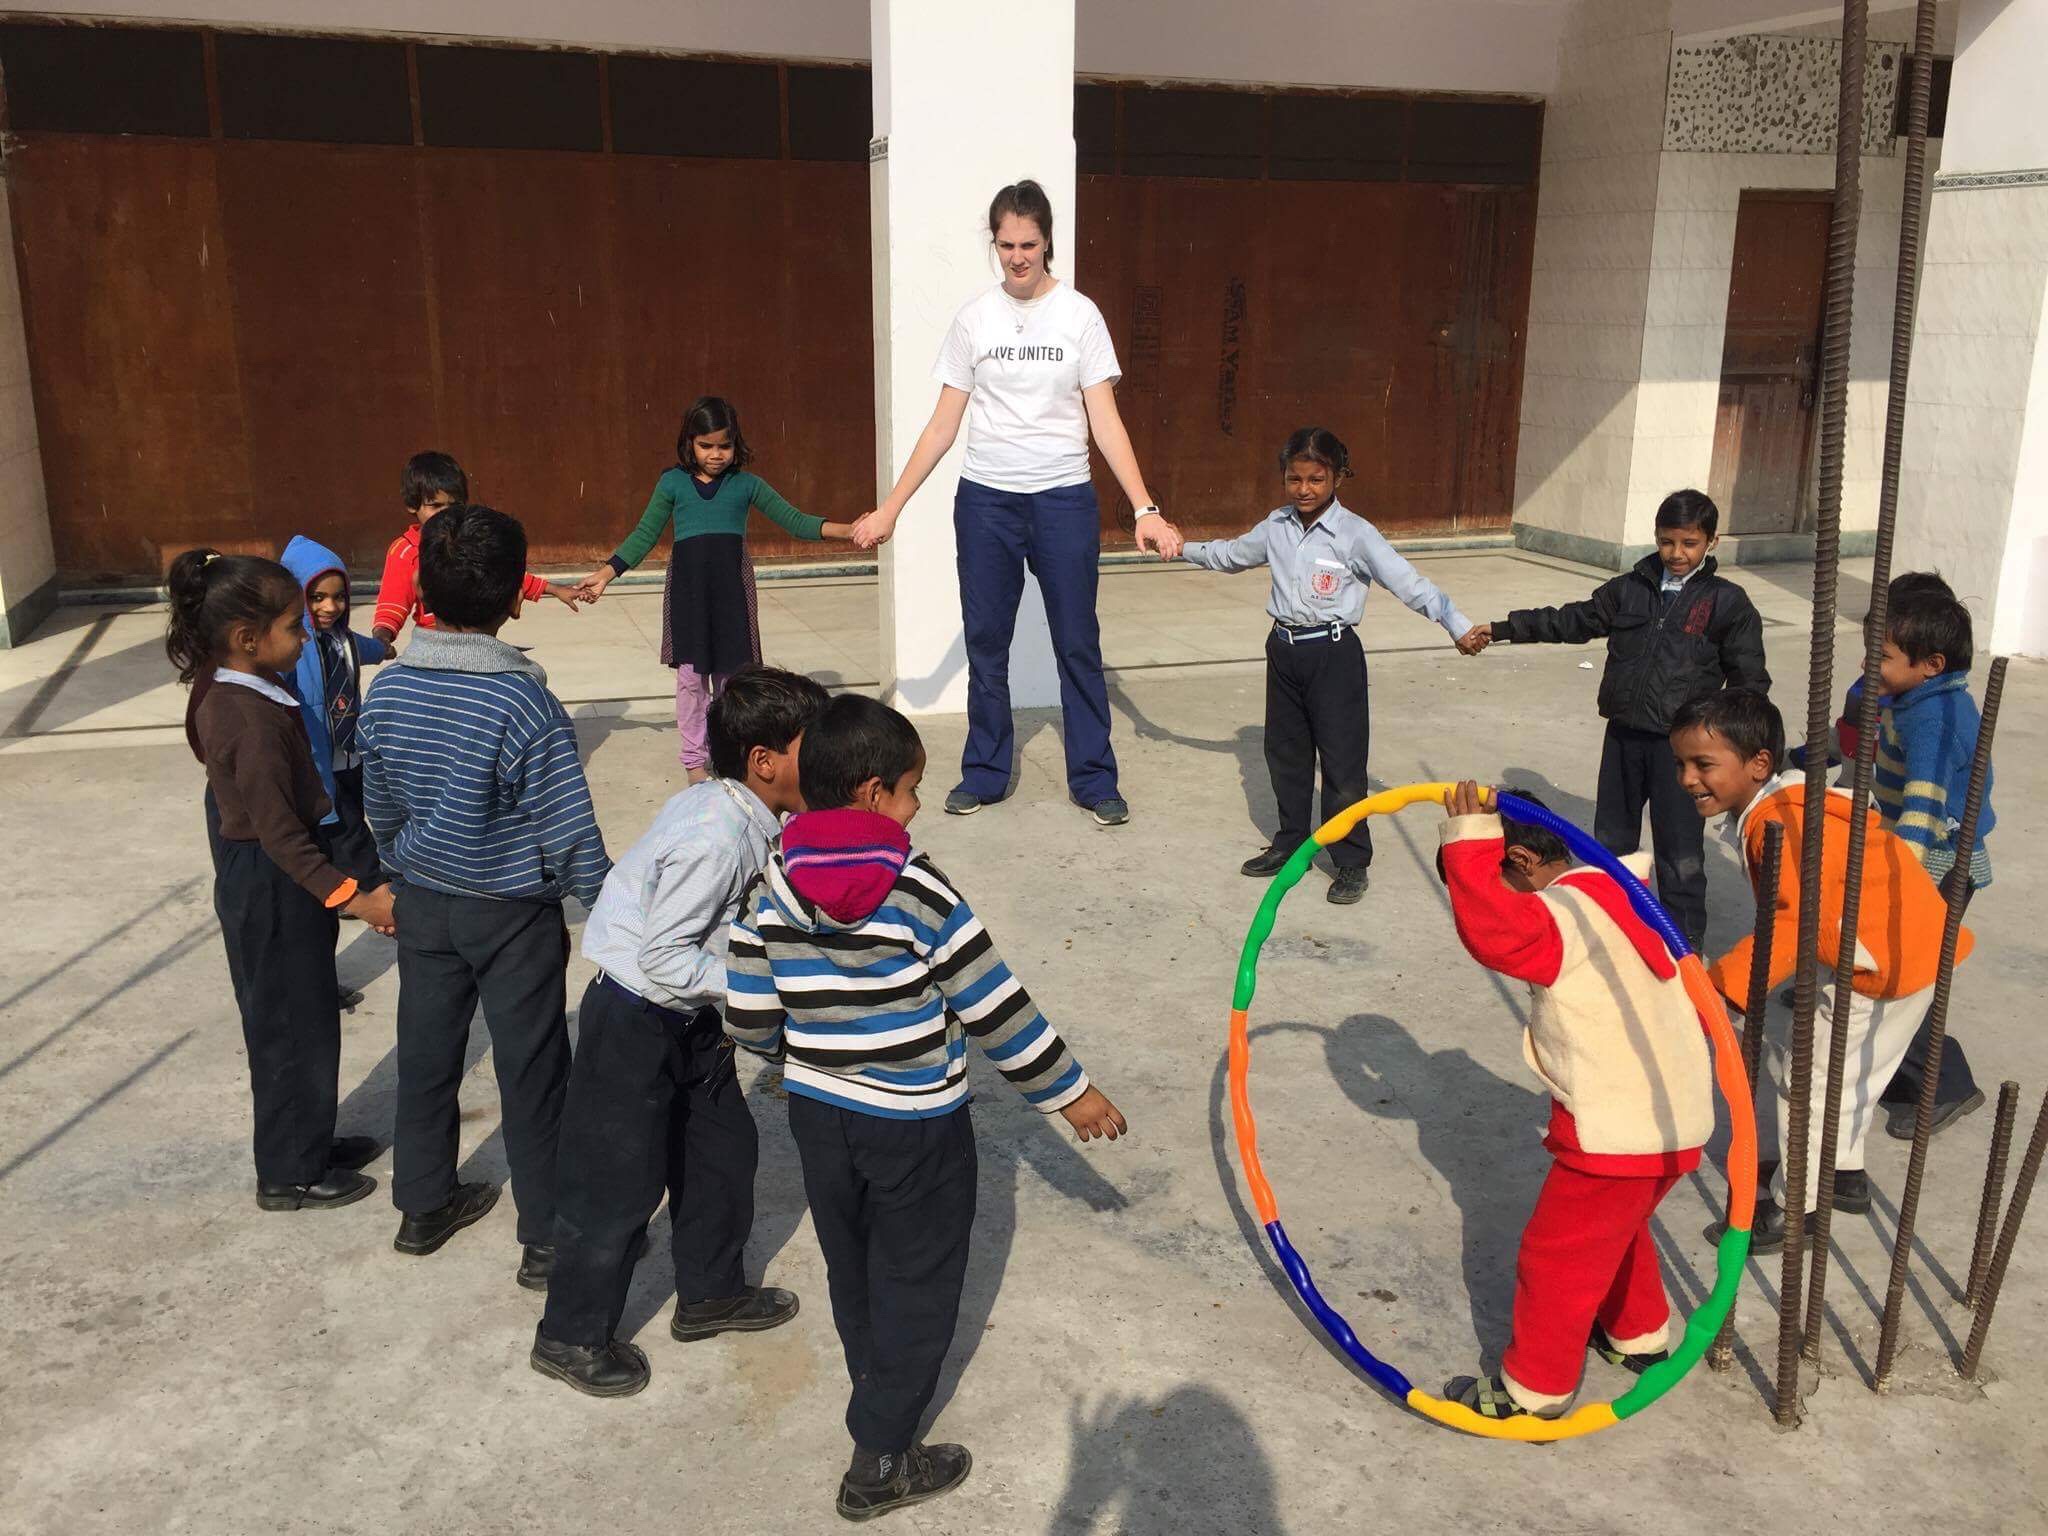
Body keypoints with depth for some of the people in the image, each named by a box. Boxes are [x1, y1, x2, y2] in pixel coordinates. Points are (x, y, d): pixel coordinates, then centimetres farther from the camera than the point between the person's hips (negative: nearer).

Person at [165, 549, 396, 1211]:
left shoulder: (222, 692, 2)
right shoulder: (255, 720, -28)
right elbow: (280, 835, -27)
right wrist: (352, 896, -28)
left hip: (257, 881, 10)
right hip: (275, 889, -10)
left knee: (301, 1021, 22)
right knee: (293, 1027, 6)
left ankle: (308, 1141, 38)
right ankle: (289, 1175, 21)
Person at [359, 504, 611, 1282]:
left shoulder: (387, 690, -5)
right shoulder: (522, 701, -24)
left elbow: (381, 808, 7)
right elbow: (568, 829, -20)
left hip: (424, 903, 6)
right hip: (512, 911, -5)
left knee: (427, 1053, 19)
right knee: (531, 1072, 6)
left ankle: (423, 1205, 36)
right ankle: (547, 1239, 18)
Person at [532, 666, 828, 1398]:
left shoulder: (748, 817, -3)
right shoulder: (713, 835, -30)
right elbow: (664, 958, -29)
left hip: (689, 1016, 9)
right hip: (634, 1022, -9)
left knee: (723, 1146, 19)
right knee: (620, 1182, 5)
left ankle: (710, 1293, 40)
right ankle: (573, 1337, 26)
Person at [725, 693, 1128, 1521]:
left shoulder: (772, 883, -7)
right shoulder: (916, 890, -21)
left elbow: (747, 1017, -2)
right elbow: (994, 1008, -16)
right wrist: (1069, 1090, -4)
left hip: (816, 1113, 6)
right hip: (914, 1126, -6)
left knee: (853, 1268, 24)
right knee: (917, 1287, 11)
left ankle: (881, 1393, 46)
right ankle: (880, 1461, 19)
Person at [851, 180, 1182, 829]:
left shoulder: (1079, 314, -1)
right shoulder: (974, 317, 3)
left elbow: (1106, 422, -3)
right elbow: (943, 425, 5)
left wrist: (1146, 509, -13)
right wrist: (890, 507, 1)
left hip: (1064, 497, -1)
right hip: (985, 500, 2)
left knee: (1078, 643, 3)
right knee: (986, 642, 8)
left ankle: (1093, 779, 15)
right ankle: (984, 773, 22)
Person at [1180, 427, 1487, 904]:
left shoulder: (1355, 534, -13)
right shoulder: (1276, 528, 5)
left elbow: (1408, 582, -16)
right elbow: (1232, 553, 25)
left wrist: (1459, 627, -22)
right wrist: (1185, 548, 27)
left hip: (1333, 653, -6)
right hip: (1284, 648, 6)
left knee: (1342, 758, -1)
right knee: (1285, 752, 15)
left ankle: (1352, 860, 9)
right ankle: (1291, 842, 31)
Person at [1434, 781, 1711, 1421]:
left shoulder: (1564, 914, -20)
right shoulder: (1618, 898, 11)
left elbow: (1493, 931, -41)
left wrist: (1469, 843, -35)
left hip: (1617, 1132, -10)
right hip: (1676, 1119, 10)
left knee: (1558, 1255, 4)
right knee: (1618, 1231, 30)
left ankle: (1536, 1390, 16)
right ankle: (1638, 1333, 48)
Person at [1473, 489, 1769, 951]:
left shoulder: (1727, 603, -5)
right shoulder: (1630, 588, 6)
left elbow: (1749, 680, -2)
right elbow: (1572, 621, 14)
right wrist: (1503, 629, 12)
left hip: (1681, 743, -5)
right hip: (1624, 734, 5)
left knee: (1680, 852, -1)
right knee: (1612, 838, 18)